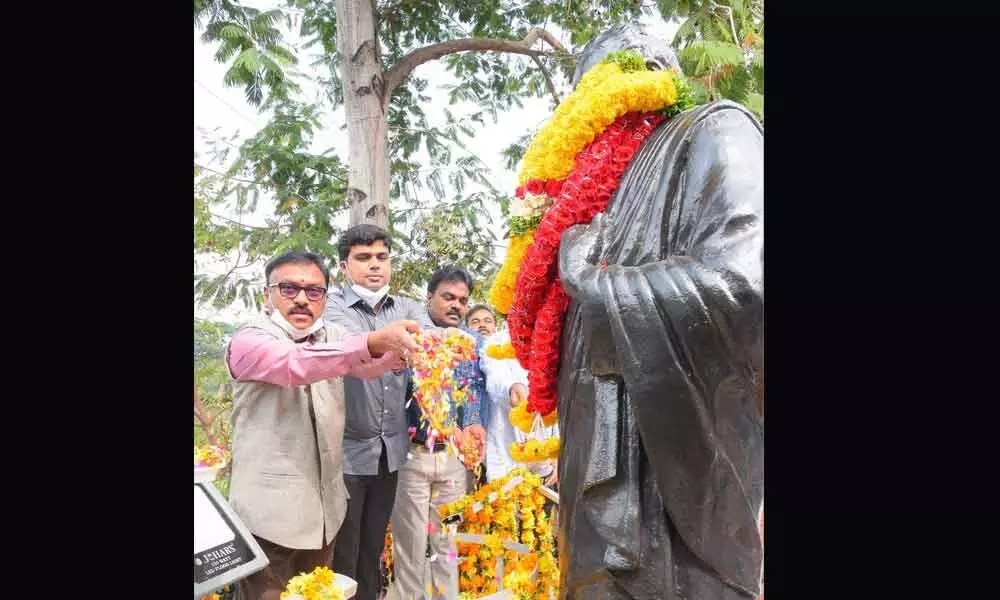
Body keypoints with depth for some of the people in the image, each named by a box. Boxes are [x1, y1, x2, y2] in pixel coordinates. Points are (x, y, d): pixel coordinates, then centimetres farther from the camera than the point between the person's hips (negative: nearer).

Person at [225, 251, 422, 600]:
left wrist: (396, 351, -35)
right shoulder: (247, 342, -12)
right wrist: (373, 341, -47)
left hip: (324, 505, 6)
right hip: (269, 510, -5)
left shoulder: (332, 337, 6)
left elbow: (367, 365, -12)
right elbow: (297, 365, -32)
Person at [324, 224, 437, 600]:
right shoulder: (332, 307, -7)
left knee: (374, 547, 19)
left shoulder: (409, 309, 8)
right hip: (346, 449, -4)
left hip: (391, 447, 4)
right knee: (341, 554, 7)